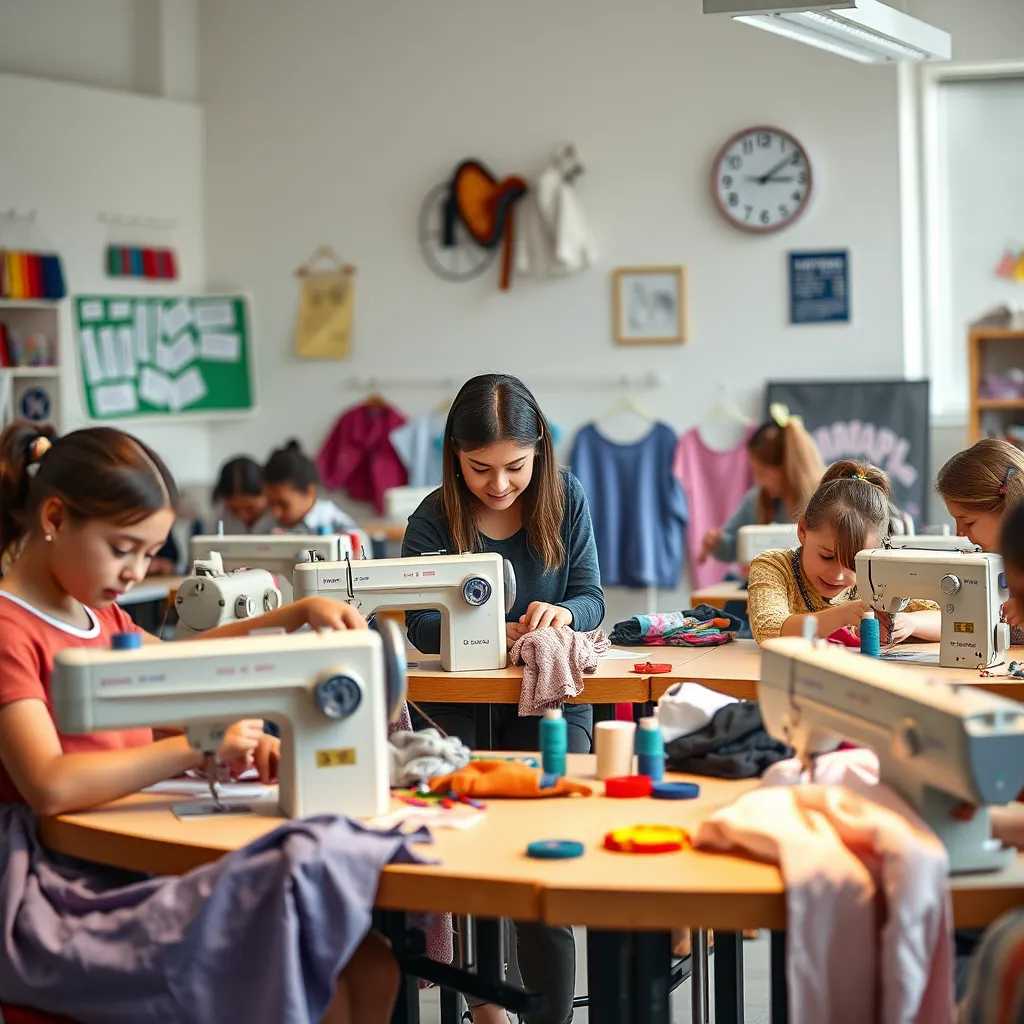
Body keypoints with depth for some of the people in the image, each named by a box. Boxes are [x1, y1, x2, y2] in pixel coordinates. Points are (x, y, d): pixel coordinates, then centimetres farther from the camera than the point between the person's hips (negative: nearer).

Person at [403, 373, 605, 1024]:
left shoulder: (565, 500, 0)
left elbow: (592, 599, -2)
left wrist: (561, 614, -26)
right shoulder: (433, 520, -6)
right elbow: (422, 625, -14)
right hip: (459, 706, 0)